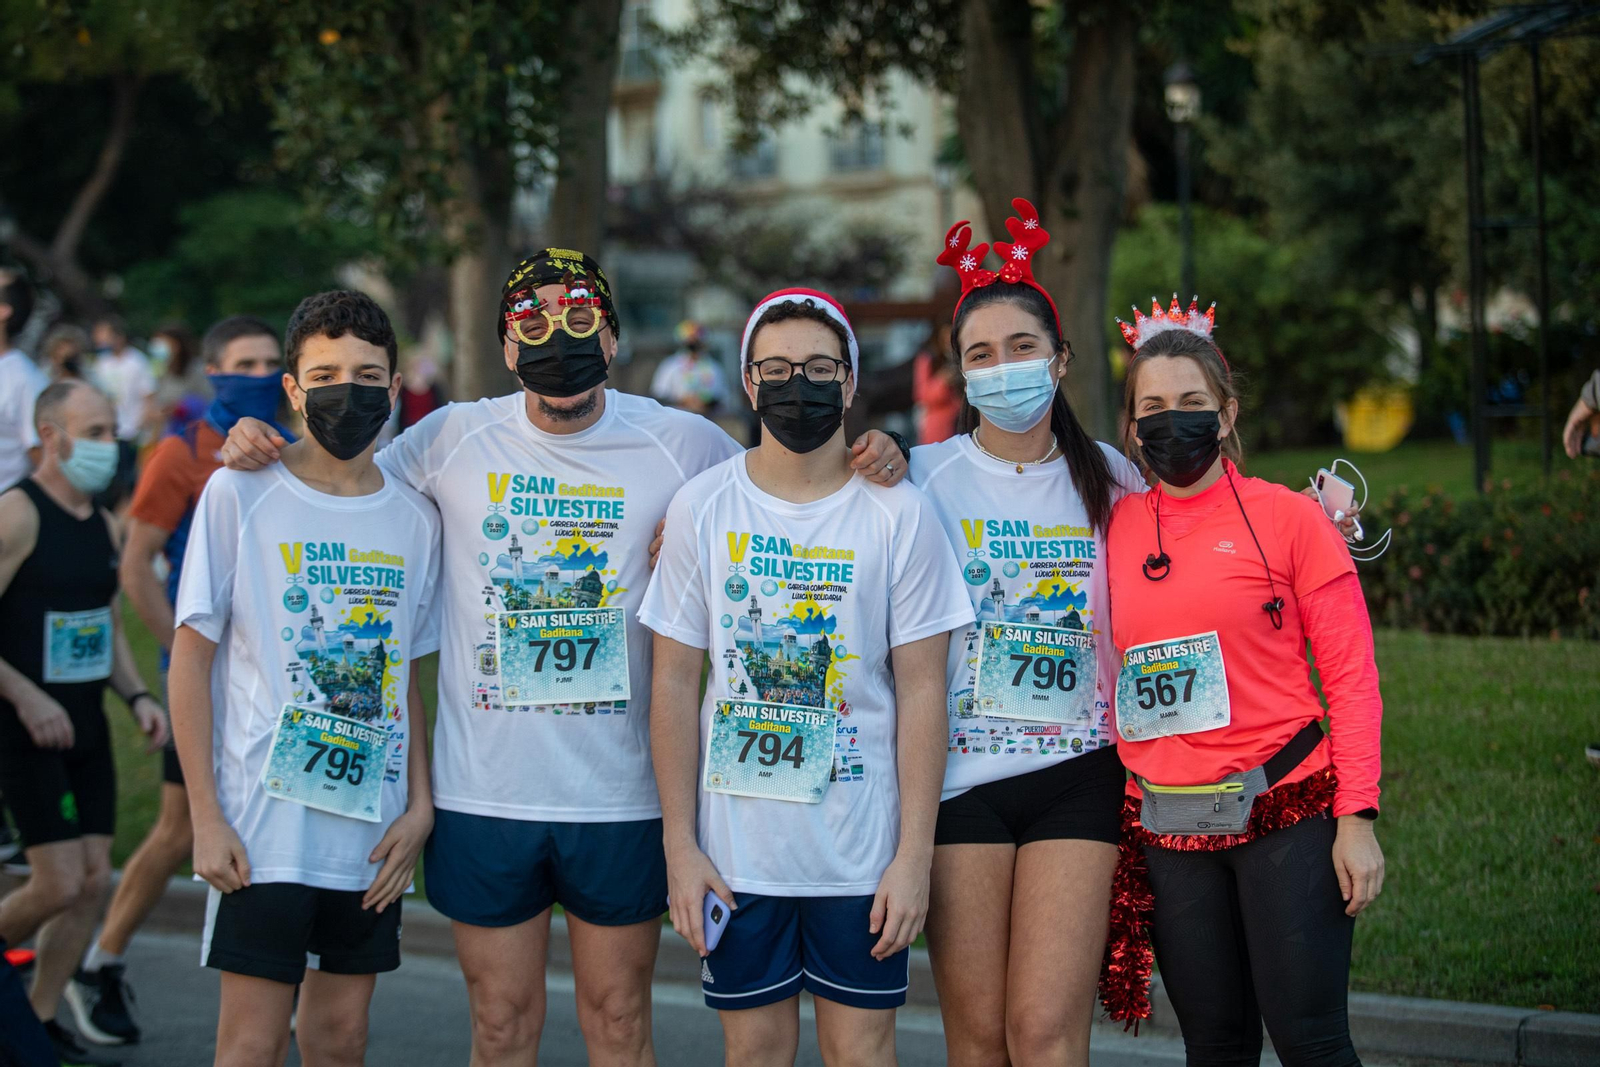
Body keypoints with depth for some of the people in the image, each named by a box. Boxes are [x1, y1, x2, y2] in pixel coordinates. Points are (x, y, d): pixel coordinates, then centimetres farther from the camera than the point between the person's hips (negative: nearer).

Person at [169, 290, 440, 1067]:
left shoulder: (415, 518, 8)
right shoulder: (240, 493, -4)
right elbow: (192, 658, -3)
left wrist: (420, 804, 2)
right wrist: (206, 817, -8)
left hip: (374, 830, 4)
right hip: (262, 827, -4)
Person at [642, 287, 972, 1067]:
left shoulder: (898, 515, -3)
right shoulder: (701, 508, 1)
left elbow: (920, 691, -3)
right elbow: (674, 682, 3)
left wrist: (914, 855, -8)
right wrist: (680, 845, -2)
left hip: (863, 851, -1)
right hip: (735, 849, 1)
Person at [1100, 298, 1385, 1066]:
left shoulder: (1287, 518, -2)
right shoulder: (1116, 526, 7)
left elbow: (1351, 677, -4)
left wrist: (1356, 816, -9)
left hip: (1285, 811, -3)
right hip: (1167, 827, 3)